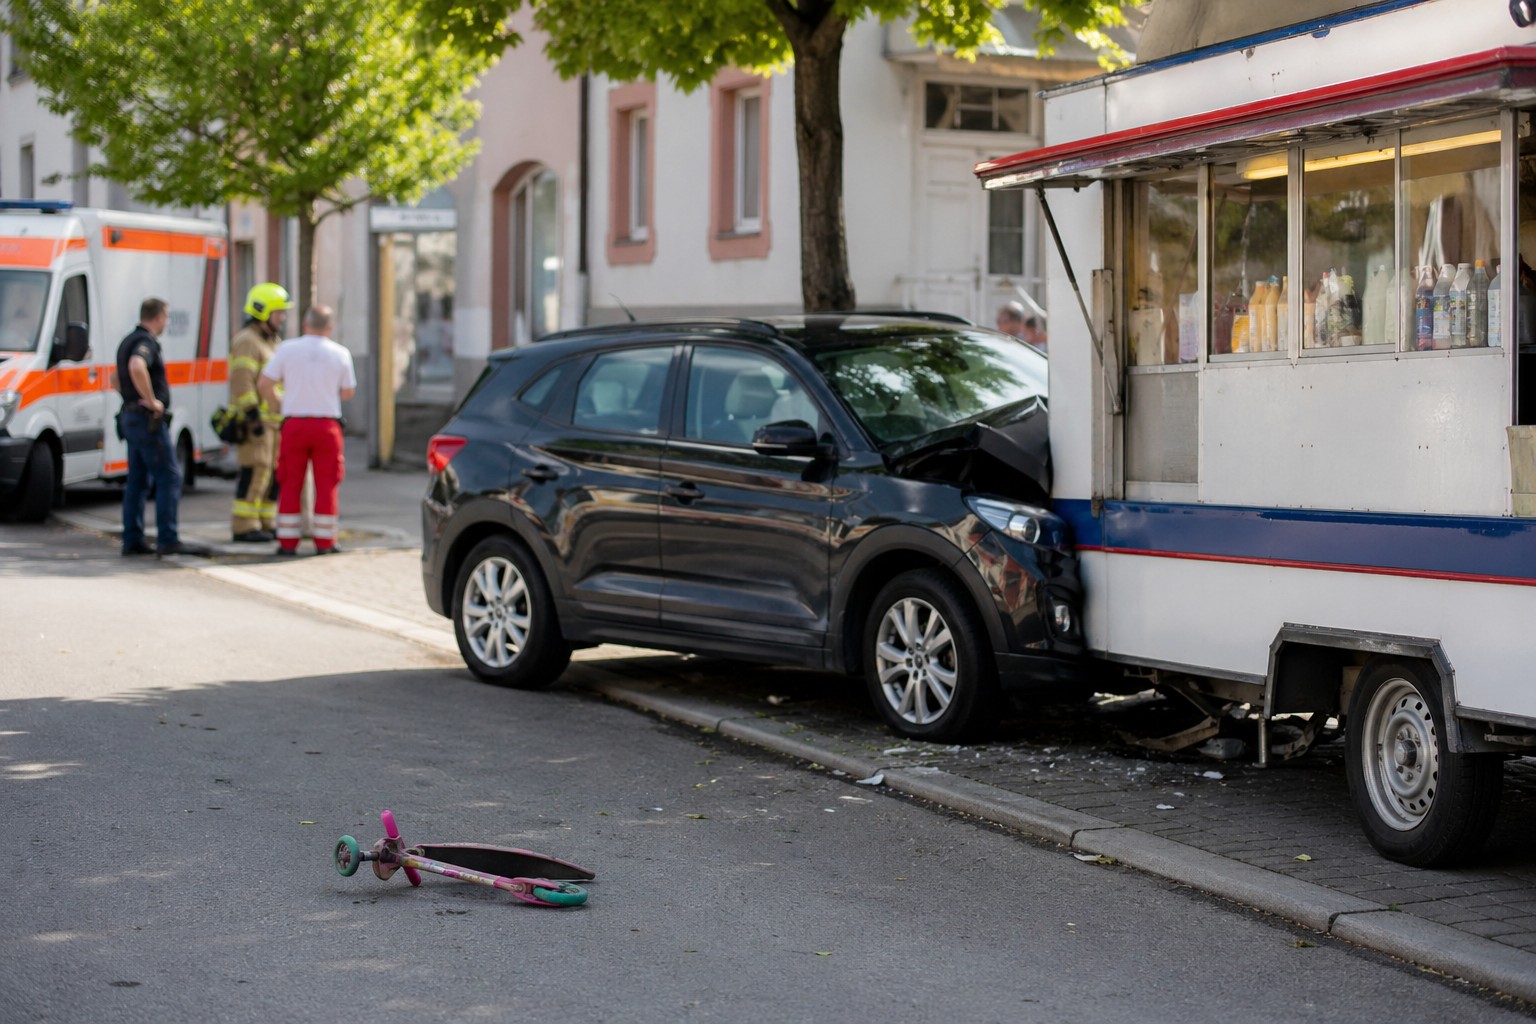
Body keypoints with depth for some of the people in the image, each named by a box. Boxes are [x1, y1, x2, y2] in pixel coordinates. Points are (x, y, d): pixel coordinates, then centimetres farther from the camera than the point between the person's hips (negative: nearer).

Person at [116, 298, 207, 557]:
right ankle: (168, 540, -13)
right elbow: (137, 367, -36)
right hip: (149, 420, -10)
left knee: (137, 482, 11)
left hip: (131, 418, 10)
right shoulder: (146, 342, -14)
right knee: (169, 477, -9)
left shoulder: (129, 341, 19)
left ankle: (132, 541, 11)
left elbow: (119, 379, 32)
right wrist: (151, 400, -27)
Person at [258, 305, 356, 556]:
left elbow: (264, 383, -1)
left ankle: (287, 542, 6)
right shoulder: (340, 354, 0)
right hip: (327, 424, 0)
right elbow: (348, 392, 8)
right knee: (326, 485, 4)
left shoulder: (287, 349, -1)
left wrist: (277, 405, 15)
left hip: (294, 424, 0)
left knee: (290, 485, 6)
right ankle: (324, 542, 4)